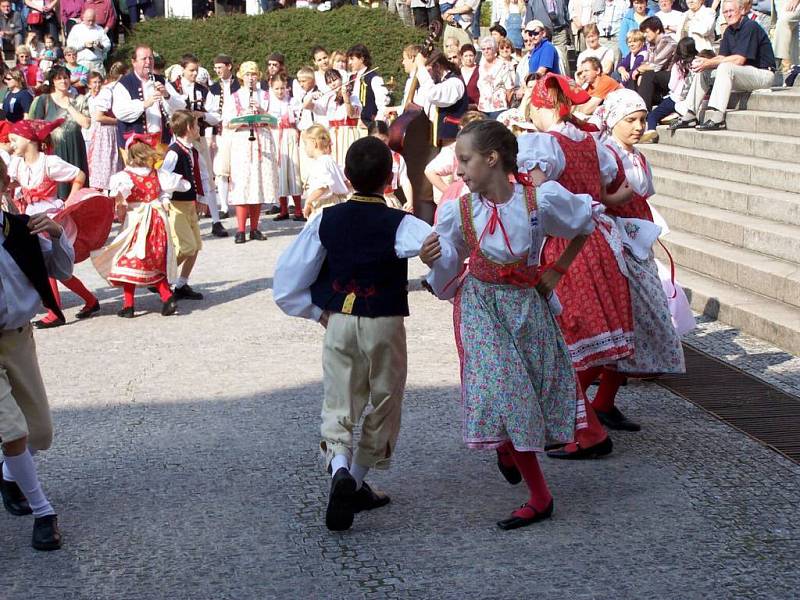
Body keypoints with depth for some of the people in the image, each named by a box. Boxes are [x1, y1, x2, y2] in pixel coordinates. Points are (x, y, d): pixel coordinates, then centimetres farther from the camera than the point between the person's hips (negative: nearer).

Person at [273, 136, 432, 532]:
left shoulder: (326, 220, -1)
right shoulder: (398, 224, -11)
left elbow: (287, 283, -1)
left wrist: (318, 312, 11)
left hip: (338, 323, 2)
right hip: (385, 325, -2)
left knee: (339, 405, 8)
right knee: (384, 405, 16)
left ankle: (340, 470, -19)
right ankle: (357, 483, 23)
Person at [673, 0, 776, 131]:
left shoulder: (750, 27, -15)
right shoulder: (729, 31, 11)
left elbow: (739, 60, -23)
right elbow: (721, 57, 4)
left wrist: (709, 63, -23)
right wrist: (705, 62, -17)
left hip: (762, 73, -9)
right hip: (742, 75, 9)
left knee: (725, 67, -32)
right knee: (703, 71, 2)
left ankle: (716, 118, -40)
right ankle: (689, 116, -3)